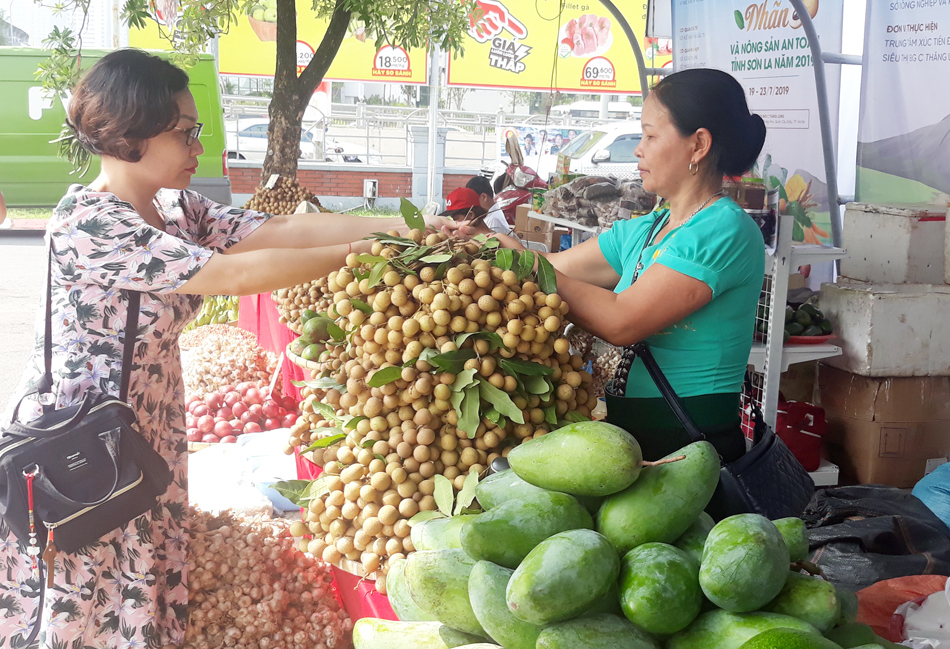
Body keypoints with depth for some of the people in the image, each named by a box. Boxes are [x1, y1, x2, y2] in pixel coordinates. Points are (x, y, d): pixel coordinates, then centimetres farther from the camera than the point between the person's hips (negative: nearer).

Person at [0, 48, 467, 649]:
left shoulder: (177, 210, 4)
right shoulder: (85, 223, -23)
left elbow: (281, 229, -4)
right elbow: (236, 273, -26)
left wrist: (407, 227, -12)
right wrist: (361, 251, -21)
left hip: (152, 425, 8)